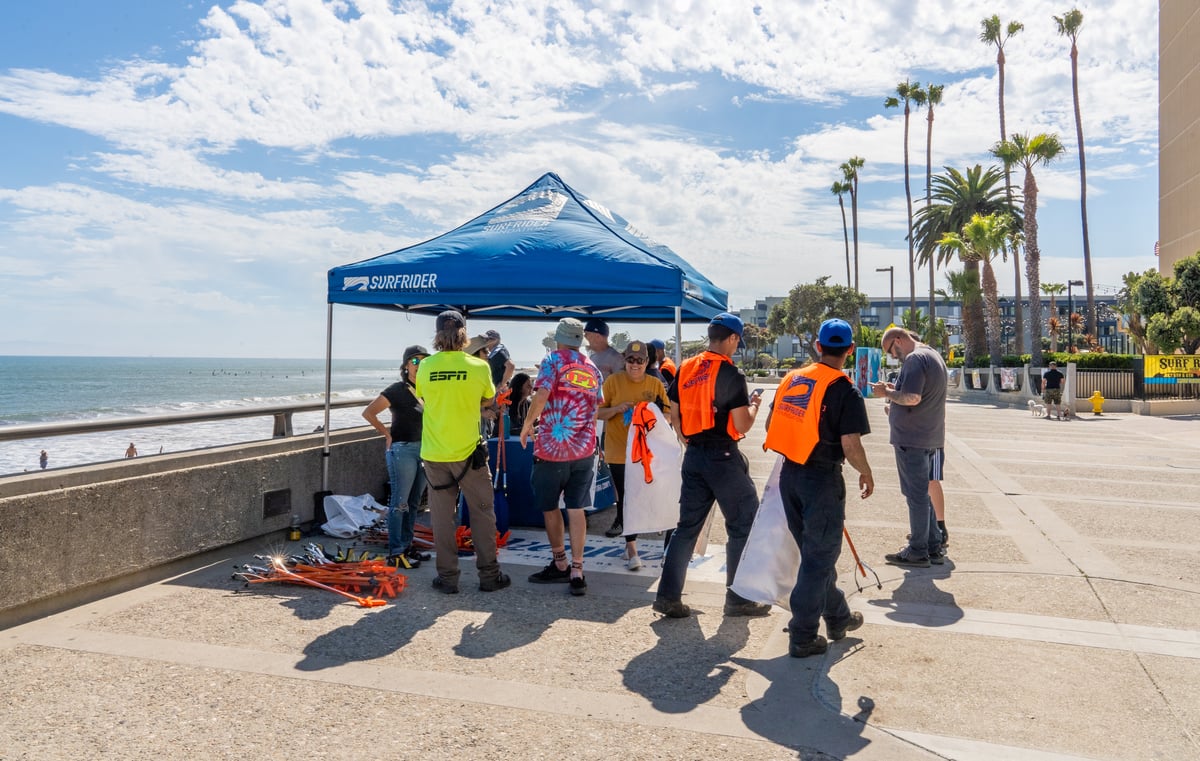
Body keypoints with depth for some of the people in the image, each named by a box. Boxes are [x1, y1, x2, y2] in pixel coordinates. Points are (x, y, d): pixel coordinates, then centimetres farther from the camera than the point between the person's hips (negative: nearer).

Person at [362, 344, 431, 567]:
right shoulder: (397, 390, -9)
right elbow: (368, 413, -13)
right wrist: (387, 434, -8)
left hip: (424, 449, 7)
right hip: (402, 450, -7)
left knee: (414, 502, 13)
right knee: (399, 502, -4)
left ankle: (407, 545, 23)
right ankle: (395, 552, 1)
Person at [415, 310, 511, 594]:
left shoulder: (426, 366, -3)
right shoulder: (478, 366, -8)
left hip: (434, 453, 2)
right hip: (468, 451, -2)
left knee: (442, 516, 10)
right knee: (482, 513, 10)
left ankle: (447, 578, 15)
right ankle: (489, 575, 15)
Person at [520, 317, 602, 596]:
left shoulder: (553, 360, -4)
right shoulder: (593, 370, 12)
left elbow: (542, 395, -19)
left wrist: (527, 425, -7)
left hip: (551, 448, -4)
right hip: (584, 450, 4)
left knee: (549, 507, 12)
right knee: (576, 510, 6)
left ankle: (560, 565, 23)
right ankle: (576, 572, 2)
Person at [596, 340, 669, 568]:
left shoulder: (656, 384, 3)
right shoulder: (613, 381, -2)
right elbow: (598, 413, -1)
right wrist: (617, 408, -19)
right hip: (619, 451, -2)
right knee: (626, 497, -3)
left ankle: (630, 544, 29)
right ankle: (631, 549, 5)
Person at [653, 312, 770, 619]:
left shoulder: (685, 369, 6)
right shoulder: (731, 373, -13)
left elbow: (674, 415, 11)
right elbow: (741, 426, -14)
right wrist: (754, 405, 5)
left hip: (693, 456, 6)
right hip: (723, 458, -6)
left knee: (687, 526, 12)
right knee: (743, 526, 8)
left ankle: (668, 595, 12)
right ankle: (738, 599, 14)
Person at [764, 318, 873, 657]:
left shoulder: (791, 379, 5)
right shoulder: (845, 391, -13)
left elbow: (770, 424, 12)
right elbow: (850, 445, -18)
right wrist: (866, 474, 0)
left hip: (789, 475, 7)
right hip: (823, 480, -6)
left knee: (815, 551, 21)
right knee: (819, 557, 5)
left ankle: (837, 617, 38)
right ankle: (802, 637, 11)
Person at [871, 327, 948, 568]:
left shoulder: (914, 359, -17)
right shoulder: (934, 356, 16)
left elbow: (912, 398, -26)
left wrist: (887, 392, -11)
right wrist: (894, 389, 12)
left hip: (911, 439, -10)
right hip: (930, 437, 10)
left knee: (916, 495, -2)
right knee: (922, 493, 17)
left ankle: (917, 551, 7)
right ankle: (933, 547, 22)